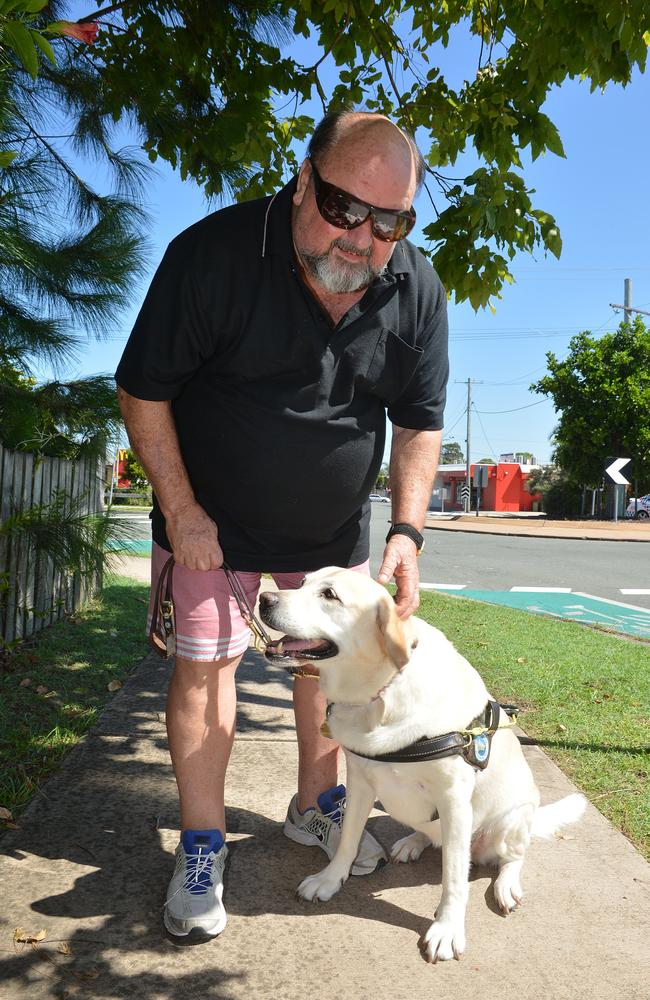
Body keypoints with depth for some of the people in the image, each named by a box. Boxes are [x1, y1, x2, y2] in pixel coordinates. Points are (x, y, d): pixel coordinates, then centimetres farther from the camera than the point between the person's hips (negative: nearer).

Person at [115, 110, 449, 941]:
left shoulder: (416, 290, -13)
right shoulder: (214, 252, -24)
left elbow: (419, 424, -4)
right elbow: (142, 390, -16)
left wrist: (406, 532, -13)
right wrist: (181, 511, -17)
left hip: (335, 527, 4)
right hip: (213, 515, -3)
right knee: (205, 660, -3)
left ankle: (314, 807, 35)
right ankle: (201, 848, 14)